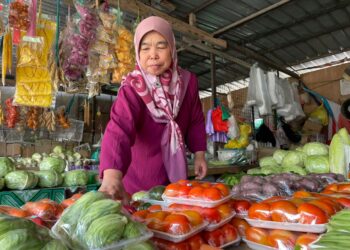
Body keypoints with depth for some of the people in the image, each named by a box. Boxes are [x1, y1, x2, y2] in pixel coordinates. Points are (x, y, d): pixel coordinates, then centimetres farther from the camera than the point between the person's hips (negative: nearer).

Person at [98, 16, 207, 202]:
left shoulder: (188, 81, -7)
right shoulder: (133, 88, -22)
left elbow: (195, 120, 6)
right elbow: (118, 129, -39)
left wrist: (199, 154, 2)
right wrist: (112, 175, -54)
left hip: (175, 172, 4)